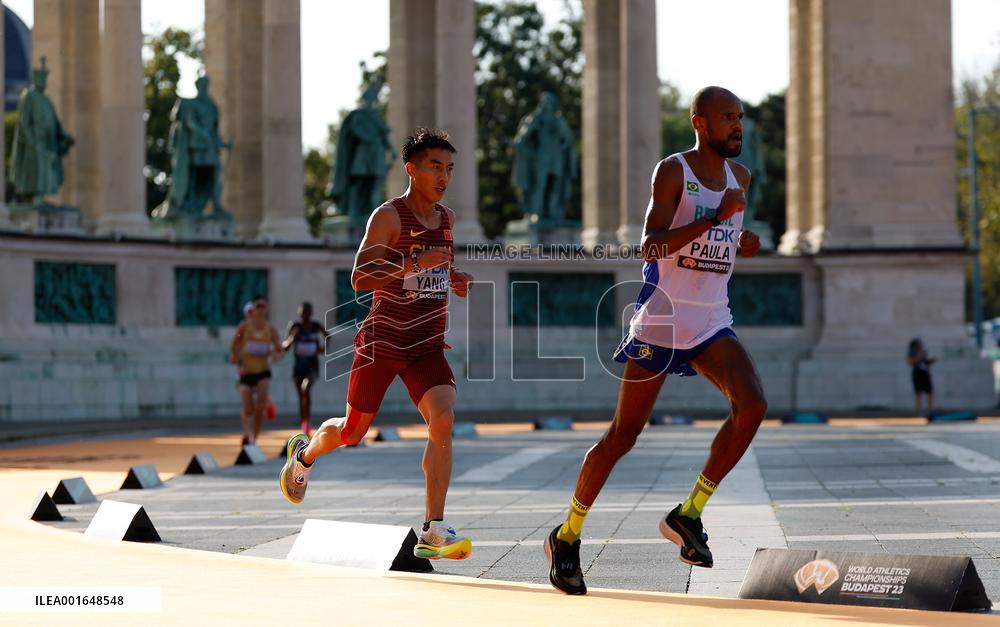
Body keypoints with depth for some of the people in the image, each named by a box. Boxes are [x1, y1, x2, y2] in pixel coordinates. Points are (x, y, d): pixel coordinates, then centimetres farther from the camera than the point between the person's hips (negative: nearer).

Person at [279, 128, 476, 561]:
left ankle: (433, 531, -23)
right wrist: (414, 264, -29)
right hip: (382, 342, -4)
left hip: (427, 346, 4)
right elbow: (359, 279, -19)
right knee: (352, 432, 10)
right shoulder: (388, 216, -11)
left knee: (443, 420, -21)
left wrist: (457, 281, 5)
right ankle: (305, 452, 48)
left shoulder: (446, 218, 10)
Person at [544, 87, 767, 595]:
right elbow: (650, 247, -20)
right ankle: (567, 536, 16)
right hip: (661, 318, -5)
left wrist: (741, 241, 11)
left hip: (712, 322, 5)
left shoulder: (739, 177, 12)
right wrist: (713, 219, -27)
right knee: (623, 434, -1)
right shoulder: (672, 171, -8)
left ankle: (688, 515, -10)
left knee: (752, 404, -20)